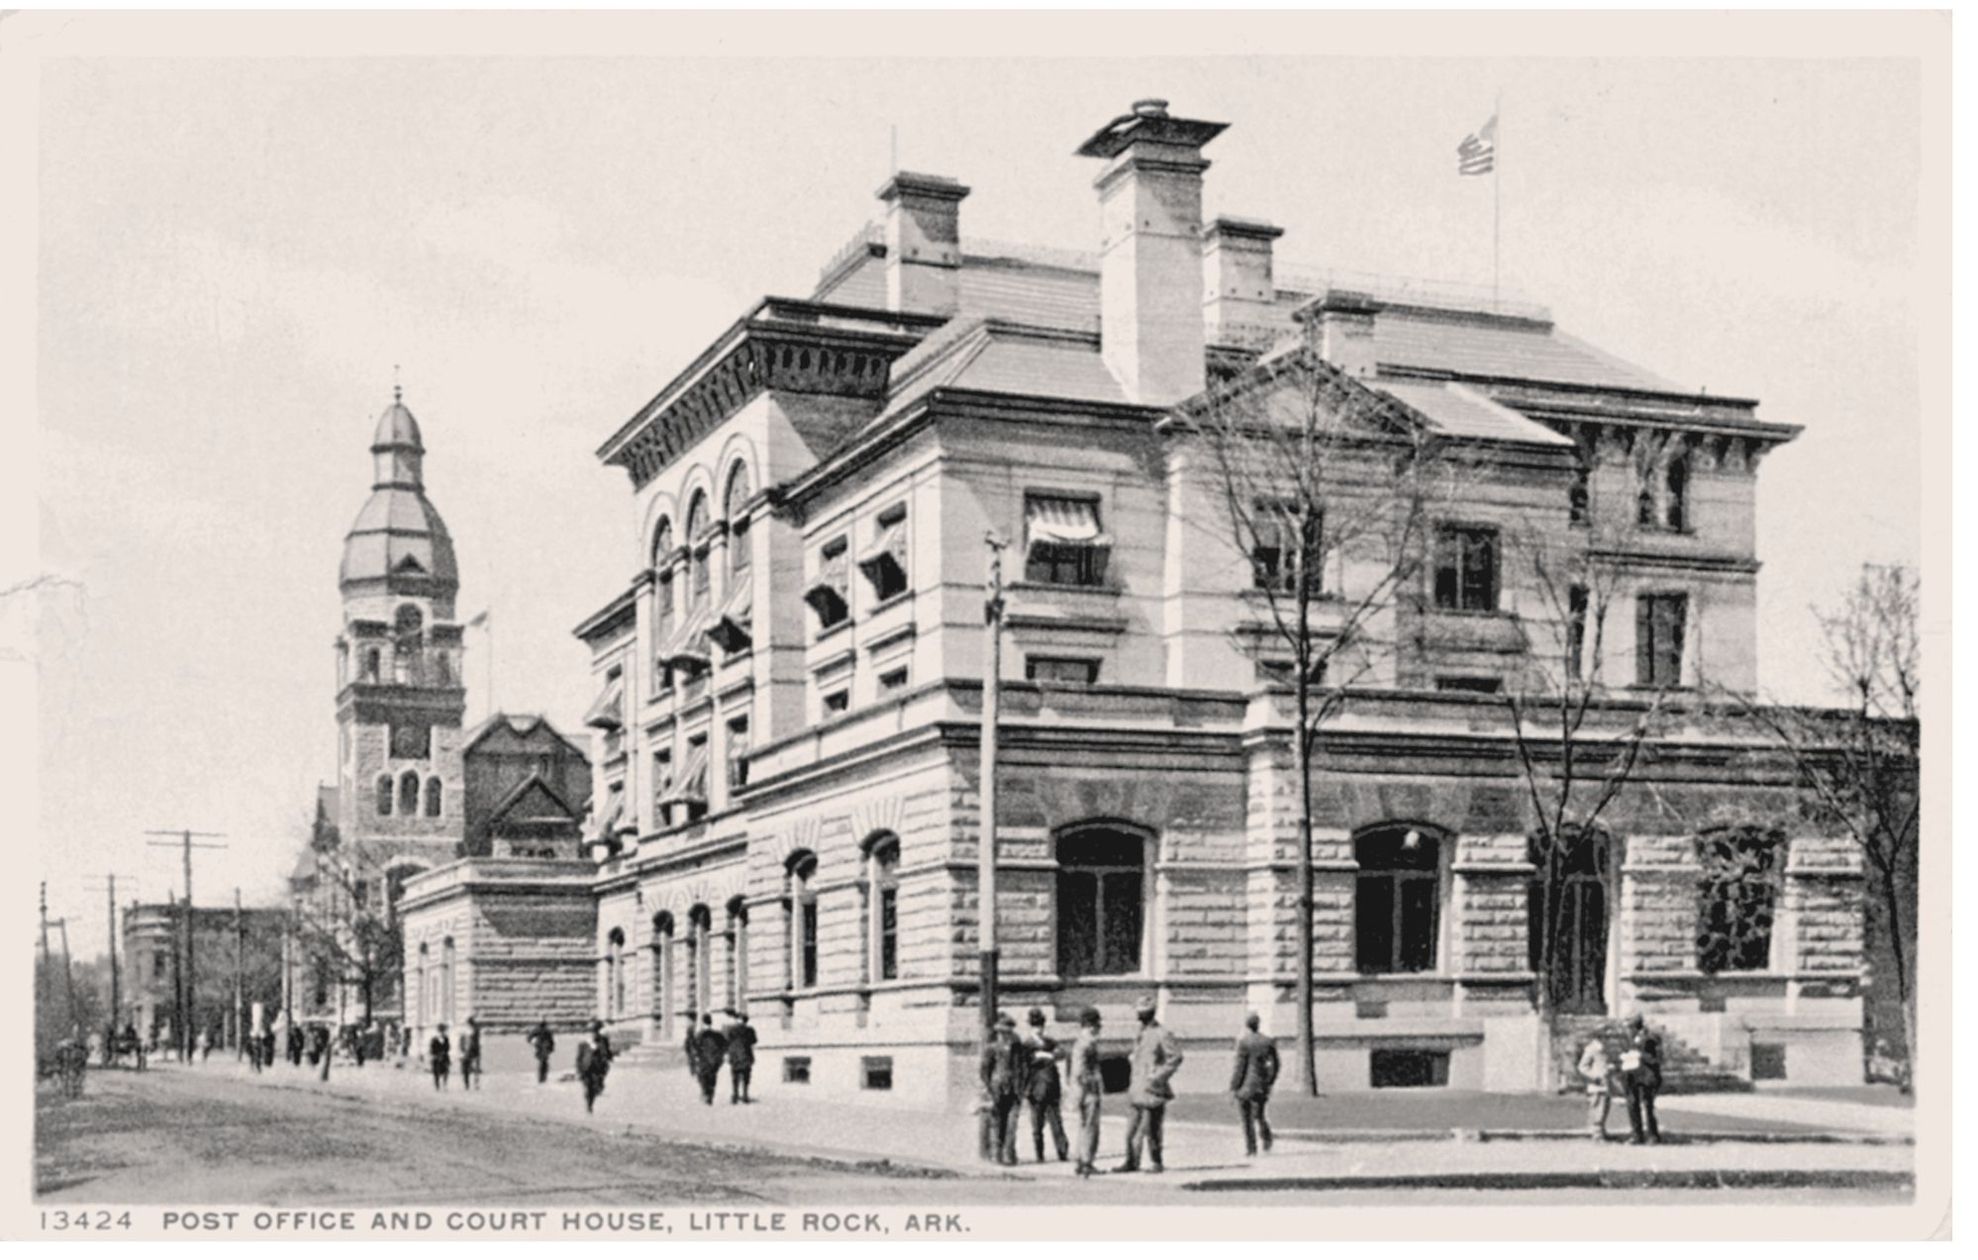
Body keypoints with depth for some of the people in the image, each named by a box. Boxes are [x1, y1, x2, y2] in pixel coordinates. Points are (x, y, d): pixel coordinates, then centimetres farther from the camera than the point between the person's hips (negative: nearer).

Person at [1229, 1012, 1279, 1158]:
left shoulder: (1243, 1042, -11)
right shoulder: (1268, 1042, 3)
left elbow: (1240, 1066, -12)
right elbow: (1275, 1065, 7)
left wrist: (1233, 1087, -6)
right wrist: (1269, 1082, 18)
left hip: (1245, 1086, -4)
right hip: (1262, 1085, 4)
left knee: (1247, 1118, 5)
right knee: (1259, 1114, 19)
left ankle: (1251, 1148, 5)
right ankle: (1266, 1140, -1)